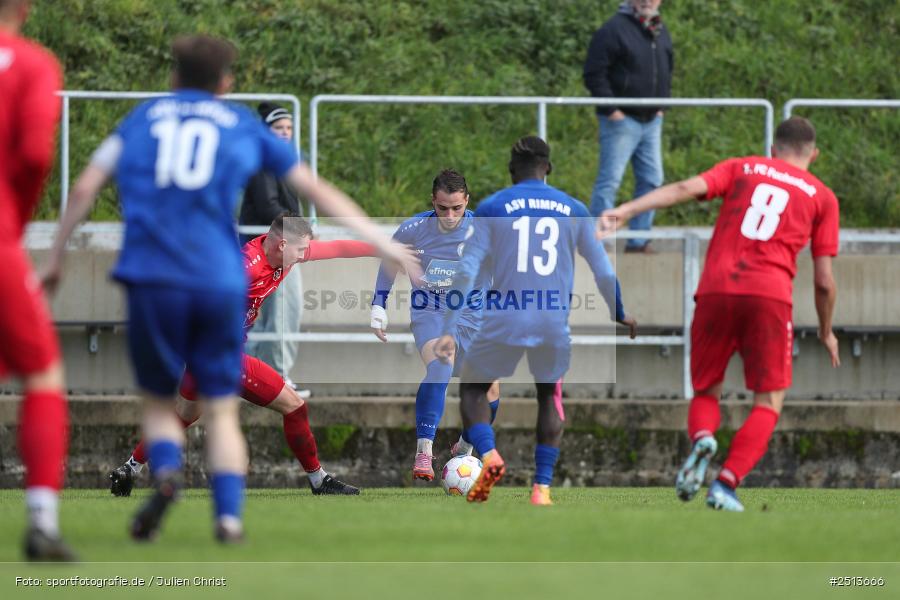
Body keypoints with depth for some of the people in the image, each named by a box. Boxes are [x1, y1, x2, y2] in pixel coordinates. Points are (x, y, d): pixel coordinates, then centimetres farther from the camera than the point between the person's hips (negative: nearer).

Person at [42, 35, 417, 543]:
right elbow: (318, 190, 19)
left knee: (159, 400, 14)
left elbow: (85, 189, 13)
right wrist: (382, 241, 22)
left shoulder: (142, 118, 19)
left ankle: (166, 471, -16)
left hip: (151, 278, 0)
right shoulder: (245, 127, 17)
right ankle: (229, 515, -9)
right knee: (222, 410, 10)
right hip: (220, 284, 0)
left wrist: (57, 257, 21)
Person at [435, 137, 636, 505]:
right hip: (554, 324, 2)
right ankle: (542, 486, 9)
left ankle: (488, 456, -9)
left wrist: (448, 331, -3)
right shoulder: (574, 210, 9)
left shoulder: (492, 208, 4)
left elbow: (467, 272, -3)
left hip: (503, 322, -2)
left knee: (473, 388, 19)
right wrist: (619, 315, 30)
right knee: (550, 396, 24)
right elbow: (604, 272, 13)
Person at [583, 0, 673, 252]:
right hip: (622, 119, -8)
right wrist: (611, 110, -17)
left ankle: (638, 240, 16)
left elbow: (667, 71, 26)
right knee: (610, 181, -9)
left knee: (651, 180, 8)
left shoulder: (661, 32, 12)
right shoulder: (614, 30, -11)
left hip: (651, 120, 8)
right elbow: (594, 74, -14)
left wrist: (661, 105, 14)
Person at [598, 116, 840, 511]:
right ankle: (727, 483, -13)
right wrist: (826, 332, 28)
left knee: (705, 392, 16)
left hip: (716, 290, 2)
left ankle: (701, 438, -18)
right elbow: (824, 281, 13)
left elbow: (687, 188, -1)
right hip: (770, 296, -2)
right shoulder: (822, 196, 16)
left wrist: (627, 210, -9)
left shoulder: (741, 168, 19)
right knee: (769, 402, 8)